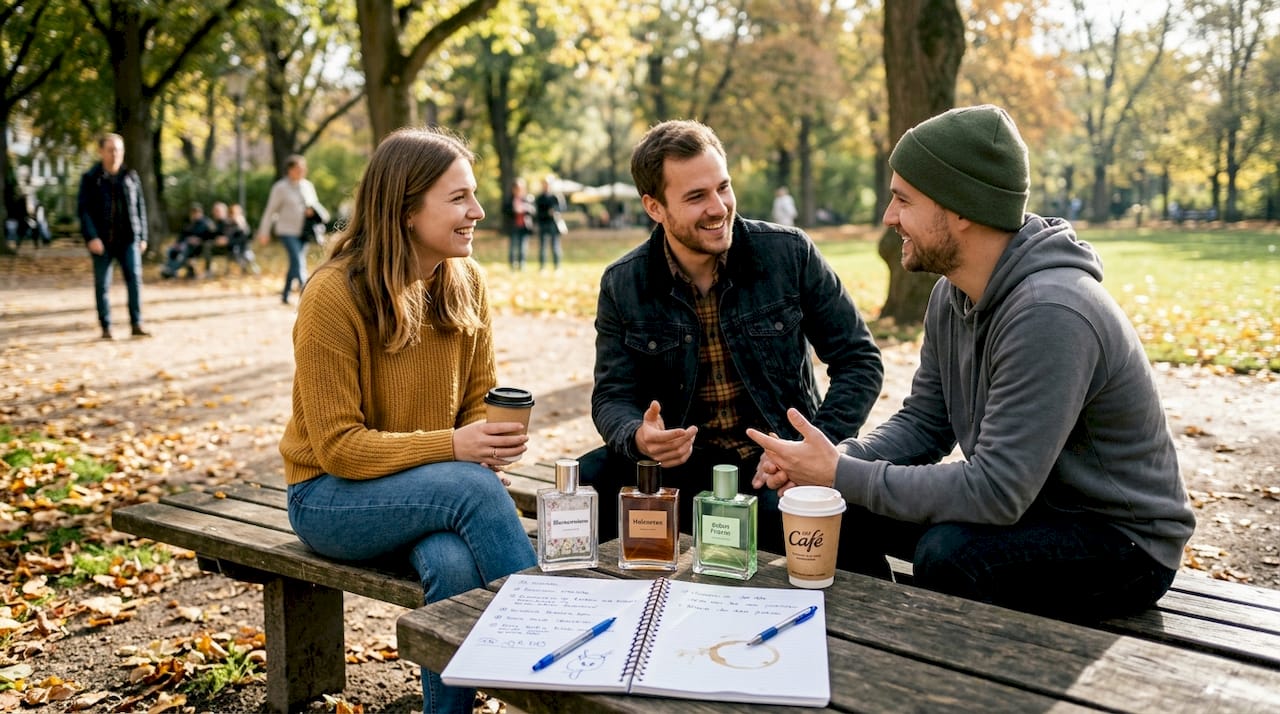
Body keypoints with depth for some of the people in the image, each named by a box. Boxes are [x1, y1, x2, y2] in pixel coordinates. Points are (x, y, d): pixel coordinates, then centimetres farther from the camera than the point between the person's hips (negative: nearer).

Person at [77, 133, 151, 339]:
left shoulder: (131, 176, 8)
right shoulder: (90, 178, 1)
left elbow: (140, 207, 12)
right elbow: (83, 209, -5)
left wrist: (143, 236, 7)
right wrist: (91, 237, -16)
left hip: (128, 238, 1)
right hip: (102, 240, -1)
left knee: (135, 278, -10)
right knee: (102, 284, 3)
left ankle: (136, 324, -7)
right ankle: (106, 327, 10)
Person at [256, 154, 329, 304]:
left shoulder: (308, 186, 10)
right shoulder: (280, 187, -5)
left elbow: (315, 206, 20)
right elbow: (270, 210, -2)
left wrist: (313, 211, -5)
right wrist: (263, 233, 0)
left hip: (303, 232, 6)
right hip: (287, 231, -6)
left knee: (295, 263, 11)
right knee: (298, 261, -17)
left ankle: (285, 294, 23)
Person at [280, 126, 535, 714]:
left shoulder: (466, 281, -3)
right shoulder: (333, 296, -18)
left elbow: (480, 398, 6)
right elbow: (336, 446, -18)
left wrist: (489, 443, -18)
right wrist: (452, 448, -29)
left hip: (440, 489, 4)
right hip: (332, 495, -4)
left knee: (455, 563, -31)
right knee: (473, 487, -32)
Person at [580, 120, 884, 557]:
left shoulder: (791, 254, -5)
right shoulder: (622, 286, -1)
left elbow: (859, 359, 0)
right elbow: (613, 397, 0)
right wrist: (639, 437, -25)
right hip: (679, 460, 2)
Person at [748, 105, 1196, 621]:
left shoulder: (1050, 314, -31)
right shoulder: (953, 293, -1)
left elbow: (995, 491, -33)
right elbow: (923, 422, 6)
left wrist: (842, 475, -27)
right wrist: (838, 459, -14)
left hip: (1123, 542, -8)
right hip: (1026, 502, 8)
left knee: (949, 552, -34)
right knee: (841, 511, -2)